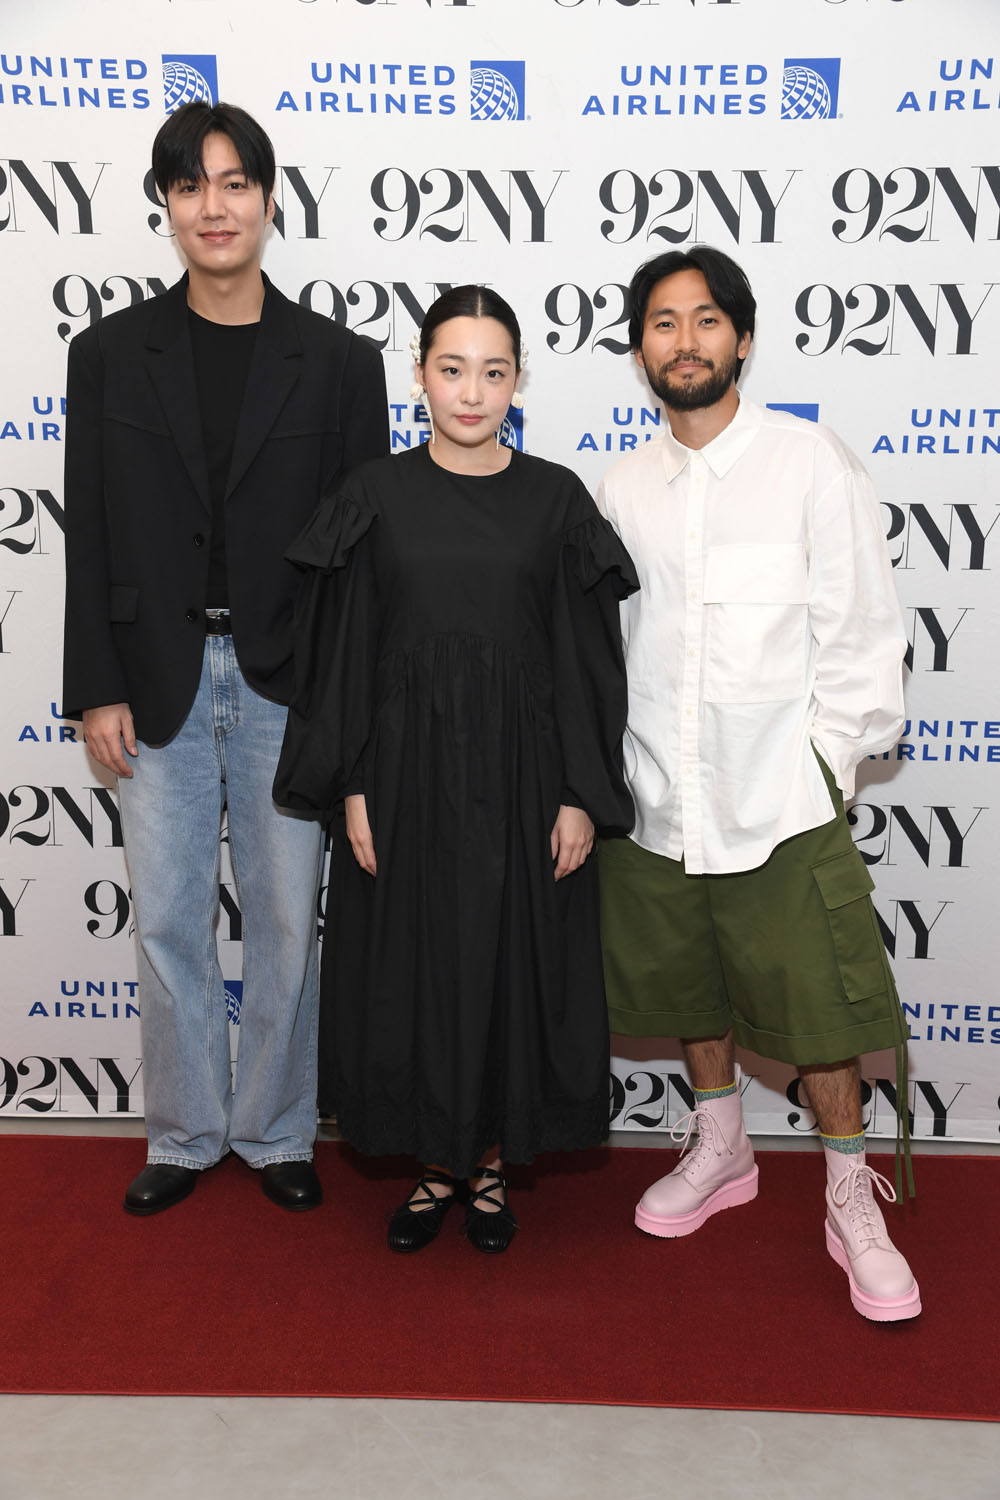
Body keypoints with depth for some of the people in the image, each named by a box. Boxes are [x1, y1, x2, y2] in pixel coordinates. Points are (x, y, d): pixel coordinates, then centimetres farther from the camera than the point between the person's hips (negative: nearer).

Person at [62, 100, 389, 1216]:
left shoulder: (338, 362, 2)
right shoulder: (109, 354, 5)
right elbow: (90, 536, 3)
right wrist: (97, 690, -2)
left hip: (286, 684, -1)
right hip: (158, 683, 1)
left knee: (286, 923, 8)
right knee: (167, 923, 9)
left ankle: (274, 1133, 27)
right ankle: (183, 1135, 28)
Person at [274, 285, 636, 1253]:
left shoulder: (556, 499, 0)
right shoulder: (377, 496, 0)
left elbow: (586, 657, 0)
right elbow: (342, 649, 1)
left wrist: (582, 796, -4)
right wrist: (351, 788, -5)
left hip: (520, 772, 0)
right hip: (406, 767, 0)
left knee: (513, 963, 8)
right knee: (411, 964, 8)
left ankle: (491, 1163, 29)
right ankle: (437, 1163, 29)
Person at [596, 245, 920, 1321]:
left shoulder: (810, 461, -3)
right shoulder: (623, 487, 8)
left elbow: (859, 627, -3)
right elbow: (606, 639, 12)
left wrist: (826, 761, -6)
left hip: (782, 799, -4)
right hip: (655, 798, 4)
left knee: (812, 1001, 0)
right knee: (691, 989, 17)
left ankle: (851, 1200, 20)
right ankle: (719, 1151, 39)